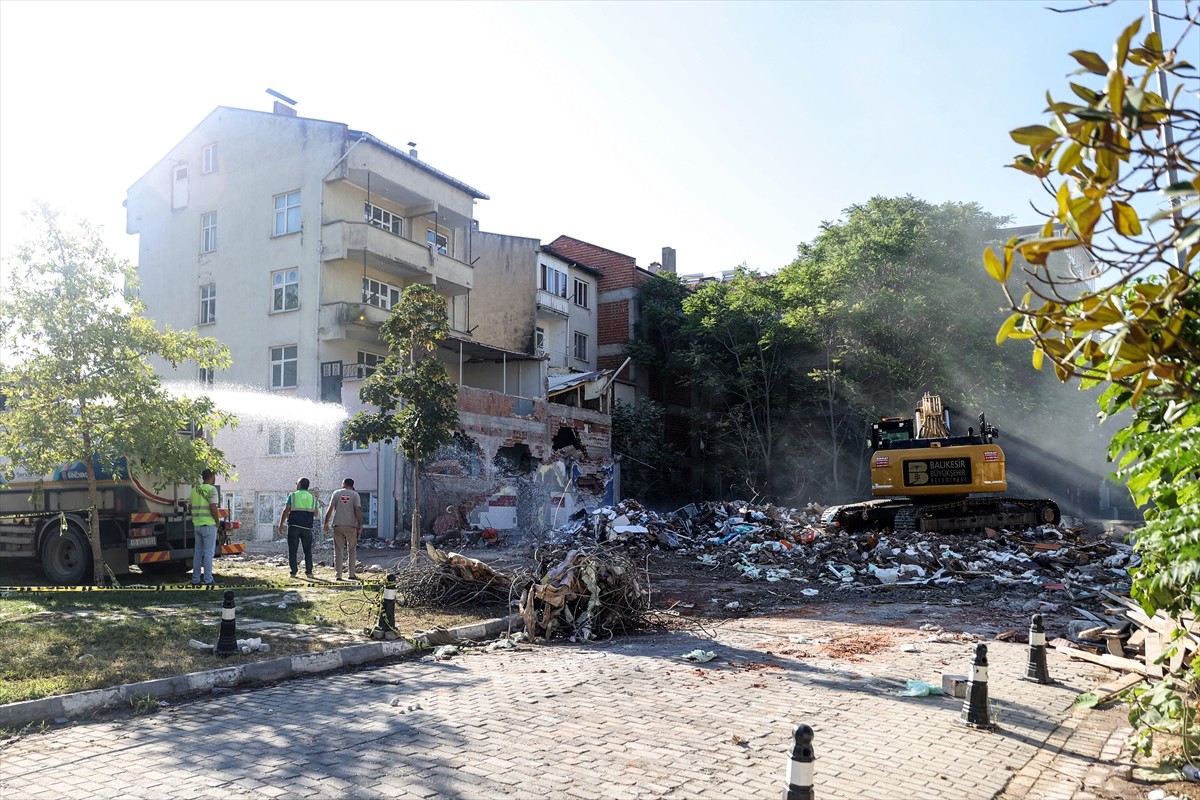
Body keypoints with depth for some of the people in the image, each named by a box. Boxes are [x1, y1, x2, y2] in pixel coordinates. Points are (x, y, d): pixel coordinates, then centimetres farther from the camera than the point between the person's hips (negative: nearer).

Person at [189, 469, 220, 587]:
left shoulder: (194, 489, 12)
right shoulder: (211, 489, -11)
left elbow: (191, 507, 17)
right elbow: (213, 507, -19)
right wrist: (217, 522, -7)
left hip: (197, 525, 7)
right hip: (209, 525, -7)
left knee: (198, 552, 12)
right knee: (208, 552, -2)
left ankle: (195, 579, 15)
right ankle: (208, 580, 0)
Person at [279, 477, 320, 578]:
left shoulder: (292, 496, 1)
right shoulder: (312, 498, 9)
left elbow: (286, 511, -4)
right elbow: (315, 513, 9)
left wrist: (281, 523, 2)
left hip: (294, 526, -2)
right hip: (307, 527, 2)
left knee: (292, 550, 4)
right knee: (308, 550, 8)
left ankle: (293, 572, 1)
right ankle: (309, 572, 3)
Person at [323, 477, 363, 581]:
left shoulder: (336, 493, 5)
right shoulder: (355, 495, 2)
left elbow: (330, 509, -1)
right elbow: (357, 510, -6)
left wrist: (326, 522, 5)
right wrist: (360, 525, -4)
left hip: (338, 525, 0)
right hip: (351, 526, 0)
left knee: (338, 550, 5)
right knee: (352, 550, 11)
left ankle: (338, 575, 4)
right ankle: (352, 574, 9)